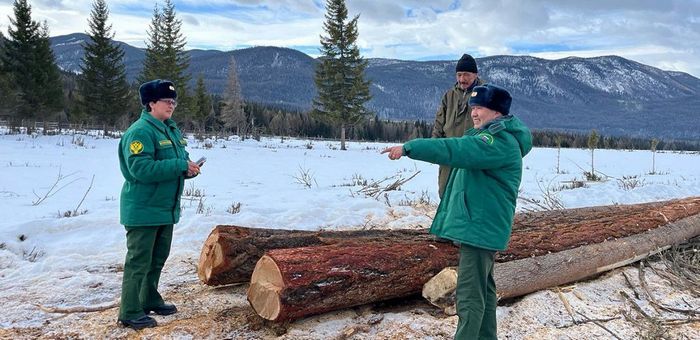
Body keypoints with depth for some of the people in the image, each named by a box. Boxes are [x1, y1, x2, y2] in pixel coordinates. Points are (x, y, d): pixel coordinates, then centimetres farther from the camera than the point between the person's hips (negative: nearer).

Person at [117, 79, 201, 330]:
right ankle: (131, 312, 6)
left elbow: (179, 159, 22)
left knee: (158, 258, 19)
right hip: (143, 211, -9)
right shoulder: (140, 131, -17)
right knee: (139, 261, -3)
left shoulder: (172, 129, 12)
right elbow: (141, 168, -27)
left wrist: (189, 167, -2)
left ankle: (150, 300, 34)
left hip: (166, 209, 9)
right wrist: (180, 166, -26)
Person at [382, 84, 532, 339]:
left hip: (480, 228, -11)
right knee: (483, 289, 19)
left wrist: (409, 147, -32)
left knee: (470, 296, -8)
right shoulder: (491, 136, 16)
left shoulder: (500, 142, -19)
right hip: (478, 225, 11)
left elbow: (454, 150, -31)